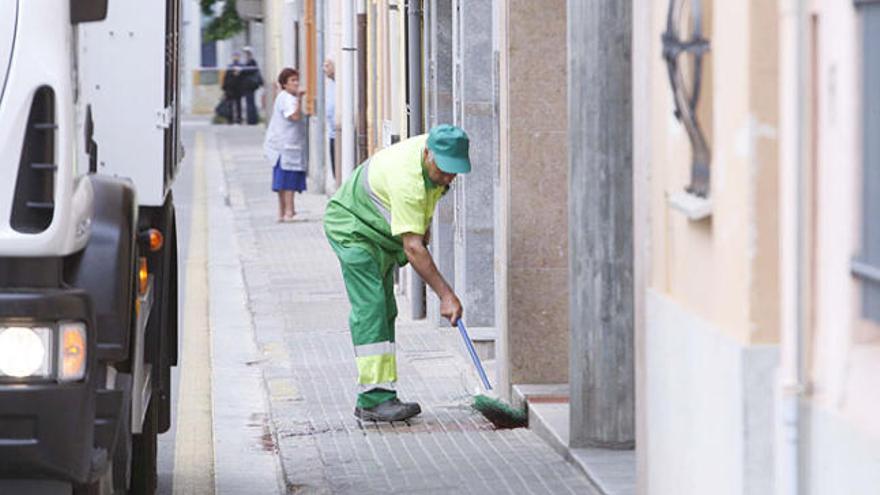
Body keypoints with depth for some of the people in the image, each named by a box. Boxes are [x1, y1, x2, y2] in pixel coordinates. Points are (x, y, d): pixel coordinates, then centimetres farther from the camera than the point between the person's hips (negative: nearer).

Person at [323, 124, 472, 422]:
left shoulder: (436, 158, -11)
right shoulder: (407, 178, -37)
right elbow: (413, 248, -38)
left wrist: (424, 227, 16)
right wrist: (446, 295, -38)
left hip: (382, 234, 9)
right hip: (351, 228, -9)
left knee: (385, 312, 5)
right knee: (370, 308, -18)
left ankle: (375, 397, 6)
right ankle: (374, 399, -23)